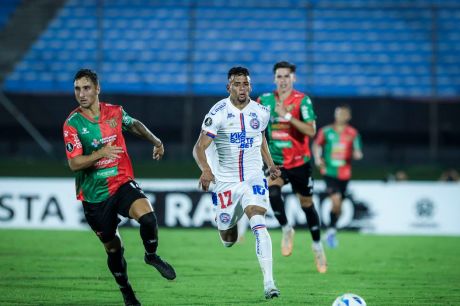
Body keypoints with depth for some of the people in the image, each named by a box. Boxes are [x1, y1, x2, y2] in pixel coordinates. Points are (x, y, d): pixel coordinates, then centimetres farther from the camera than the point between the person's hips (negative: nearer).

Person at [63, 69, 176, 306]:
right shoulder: (72, 123, -11)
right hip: (94, 195, -1)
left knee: (147, 216, -27)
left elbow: (135, 125, 23)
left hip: (122, 183, 1)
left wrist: (155, 141, 16)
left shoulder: (115, 112, -1)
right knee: (113, 247, 8)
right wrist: (101, 153, -32)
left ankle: (151, 255, 3)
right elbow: (74, 163, -19)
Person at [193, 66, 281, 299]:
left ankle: (269, 282, -27)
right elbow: (199, 147, -17)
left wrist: (270, 164, 11)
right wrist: (205, 169, -35)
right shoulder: (218, 113, -13)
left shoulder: (261, 113, 0)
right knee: (228, 239, 9)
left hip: (253, 177, 1)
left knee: (258, 224, -23)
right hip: (225, 181, -1)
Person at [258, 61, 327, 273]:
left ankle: (317, 246, 28)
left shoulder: (302, 100, -11)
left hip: (299, 162, -2)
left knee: (306, 204, 9)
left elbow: (311, 130, -21)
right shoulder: (265, 100, 1)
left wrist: (288, 116, -27)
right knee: (273, 192, -27)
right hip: (276, 162, 2)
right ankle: (286, 230, -4)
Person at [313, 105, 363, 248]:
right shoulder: (326, 131, 1)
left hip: (344, 174, 2)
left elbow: (358, 152, 3)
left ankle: (331, 232, 30)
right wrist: (317, 158, -1)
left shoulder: (352, 133, 3)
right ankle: (331, 231, -4)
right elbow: (317, 145, 15)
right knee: (336, 200, -20)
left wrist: (357, 154, -20)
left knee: (338, 205, 10)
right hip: (329, 172, -2)